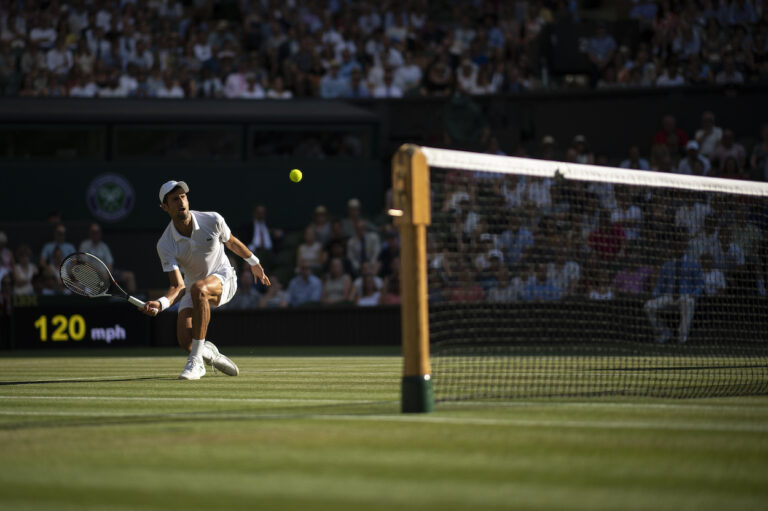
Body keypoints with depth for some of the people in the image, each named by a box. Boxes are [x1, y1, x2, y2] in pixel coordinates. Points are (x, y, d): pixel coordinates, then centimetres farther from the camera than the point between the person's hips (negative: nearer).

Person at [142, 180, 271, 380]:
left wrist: (254, 262, 22)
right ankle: (209, 352, 22)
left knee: (198, 289, -40)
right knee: (185, 340, -20)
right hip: (193, 286, 2)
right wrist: (161, 304, -45)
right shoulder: (165, 245, -19)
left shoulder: (213, 221, -18)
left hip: (223, 278, -2)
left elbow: (232, 242, 6)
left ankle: (195, 362, -36)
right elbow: (178, 286, -24)